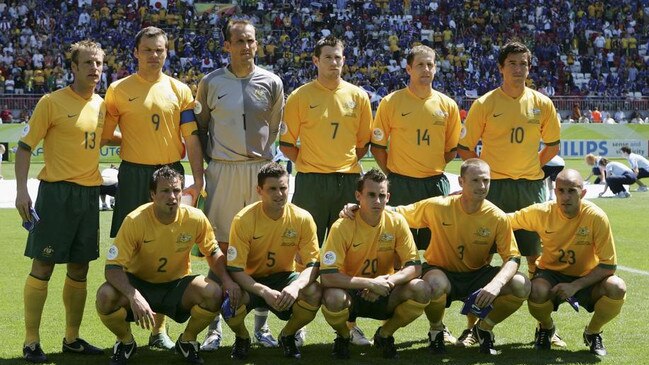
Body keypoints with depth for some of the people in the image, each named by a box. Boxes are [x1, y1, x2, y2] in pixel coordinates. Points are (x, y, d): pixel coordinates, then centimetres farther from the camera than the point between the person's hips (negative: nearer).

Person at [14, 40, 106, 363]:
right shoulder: (52, 102, -7)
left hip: (89, 192, 6)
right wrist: (21, 191, -15)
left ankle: (72, 338, 21)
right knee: (43, 266, -3)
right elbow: (25, 146, -7)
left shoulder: (101, 105, 10)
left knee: (79, 269, 10)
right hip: (57, 191, -6)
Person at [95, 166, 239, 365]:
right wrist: (134, 296, -43)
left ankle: (187, 341, 3)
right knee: (106, 296, -32)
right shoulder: (135, 221, -23)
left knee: (213, 293, -28)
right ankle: (125, 342, 2)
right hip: (139, 283, -2)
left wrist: (227, 280, -16)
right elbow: (113, 267, -25)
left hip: (177, 284, 2)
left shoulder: (196, 218, -15)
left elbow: (213, 252, 3)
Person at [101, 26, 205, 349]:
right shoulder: (119, 90, 2)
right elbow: (105, 135, 7)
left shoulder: (179, 90, 6)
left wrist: (198, 179, -2)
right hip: (134, 176, -2)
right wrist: (134, 140, 0)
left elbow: (191, 137, 4)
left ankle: (159, 327, 14)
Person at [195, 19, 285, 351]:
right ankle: (214, 328, 5)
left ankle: (261, 325, 12)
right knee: (220, 248, 0)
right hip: (222, 171, -1)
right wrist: (202, 167, 8)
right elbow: (200, 127, 11)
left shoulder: (271, 83, 6)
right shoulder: (211, 82, 4)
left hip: (260, 170, 1)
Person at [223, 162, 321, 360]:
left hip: (282, 277, 2)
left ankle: (288, 335, 4)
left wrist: (296, 286, -35)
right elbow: (235, 269, -20)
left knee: (315, 293, -29)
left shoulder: (302, 218, -14)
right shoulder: (244, 220, -19)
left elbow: (313, 264, -13)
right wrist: (264, 292, -36)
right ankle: (242, 338, 3)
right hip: (251, 282, -2)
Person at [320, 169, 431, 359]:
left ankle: (385, 334, 4)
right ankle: (343, 337, 1)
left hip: (383, 295, 3)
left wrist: (388, 281, -29)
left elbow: (414, 266, -10)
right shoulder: (342, 227, -19)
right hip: (351, 293, -3)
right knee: (333, 298, -37)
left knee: (421, 290, -24)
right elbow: (327, 276, -26)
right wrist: (371, 283, -30)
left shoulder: (396, 222, -9)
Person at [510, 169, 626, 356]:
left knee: (617, 288, -31)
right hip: (551, 274, 0)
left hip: (586, 279, 0)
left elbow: (608, 265, -18)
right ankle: (546, 328, 3)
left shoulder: (596, 217, -20)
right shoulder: (541, 212, -15)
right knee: (536, 291, -35)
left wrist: (575, 286, -26)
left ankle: (592, 333, 1)